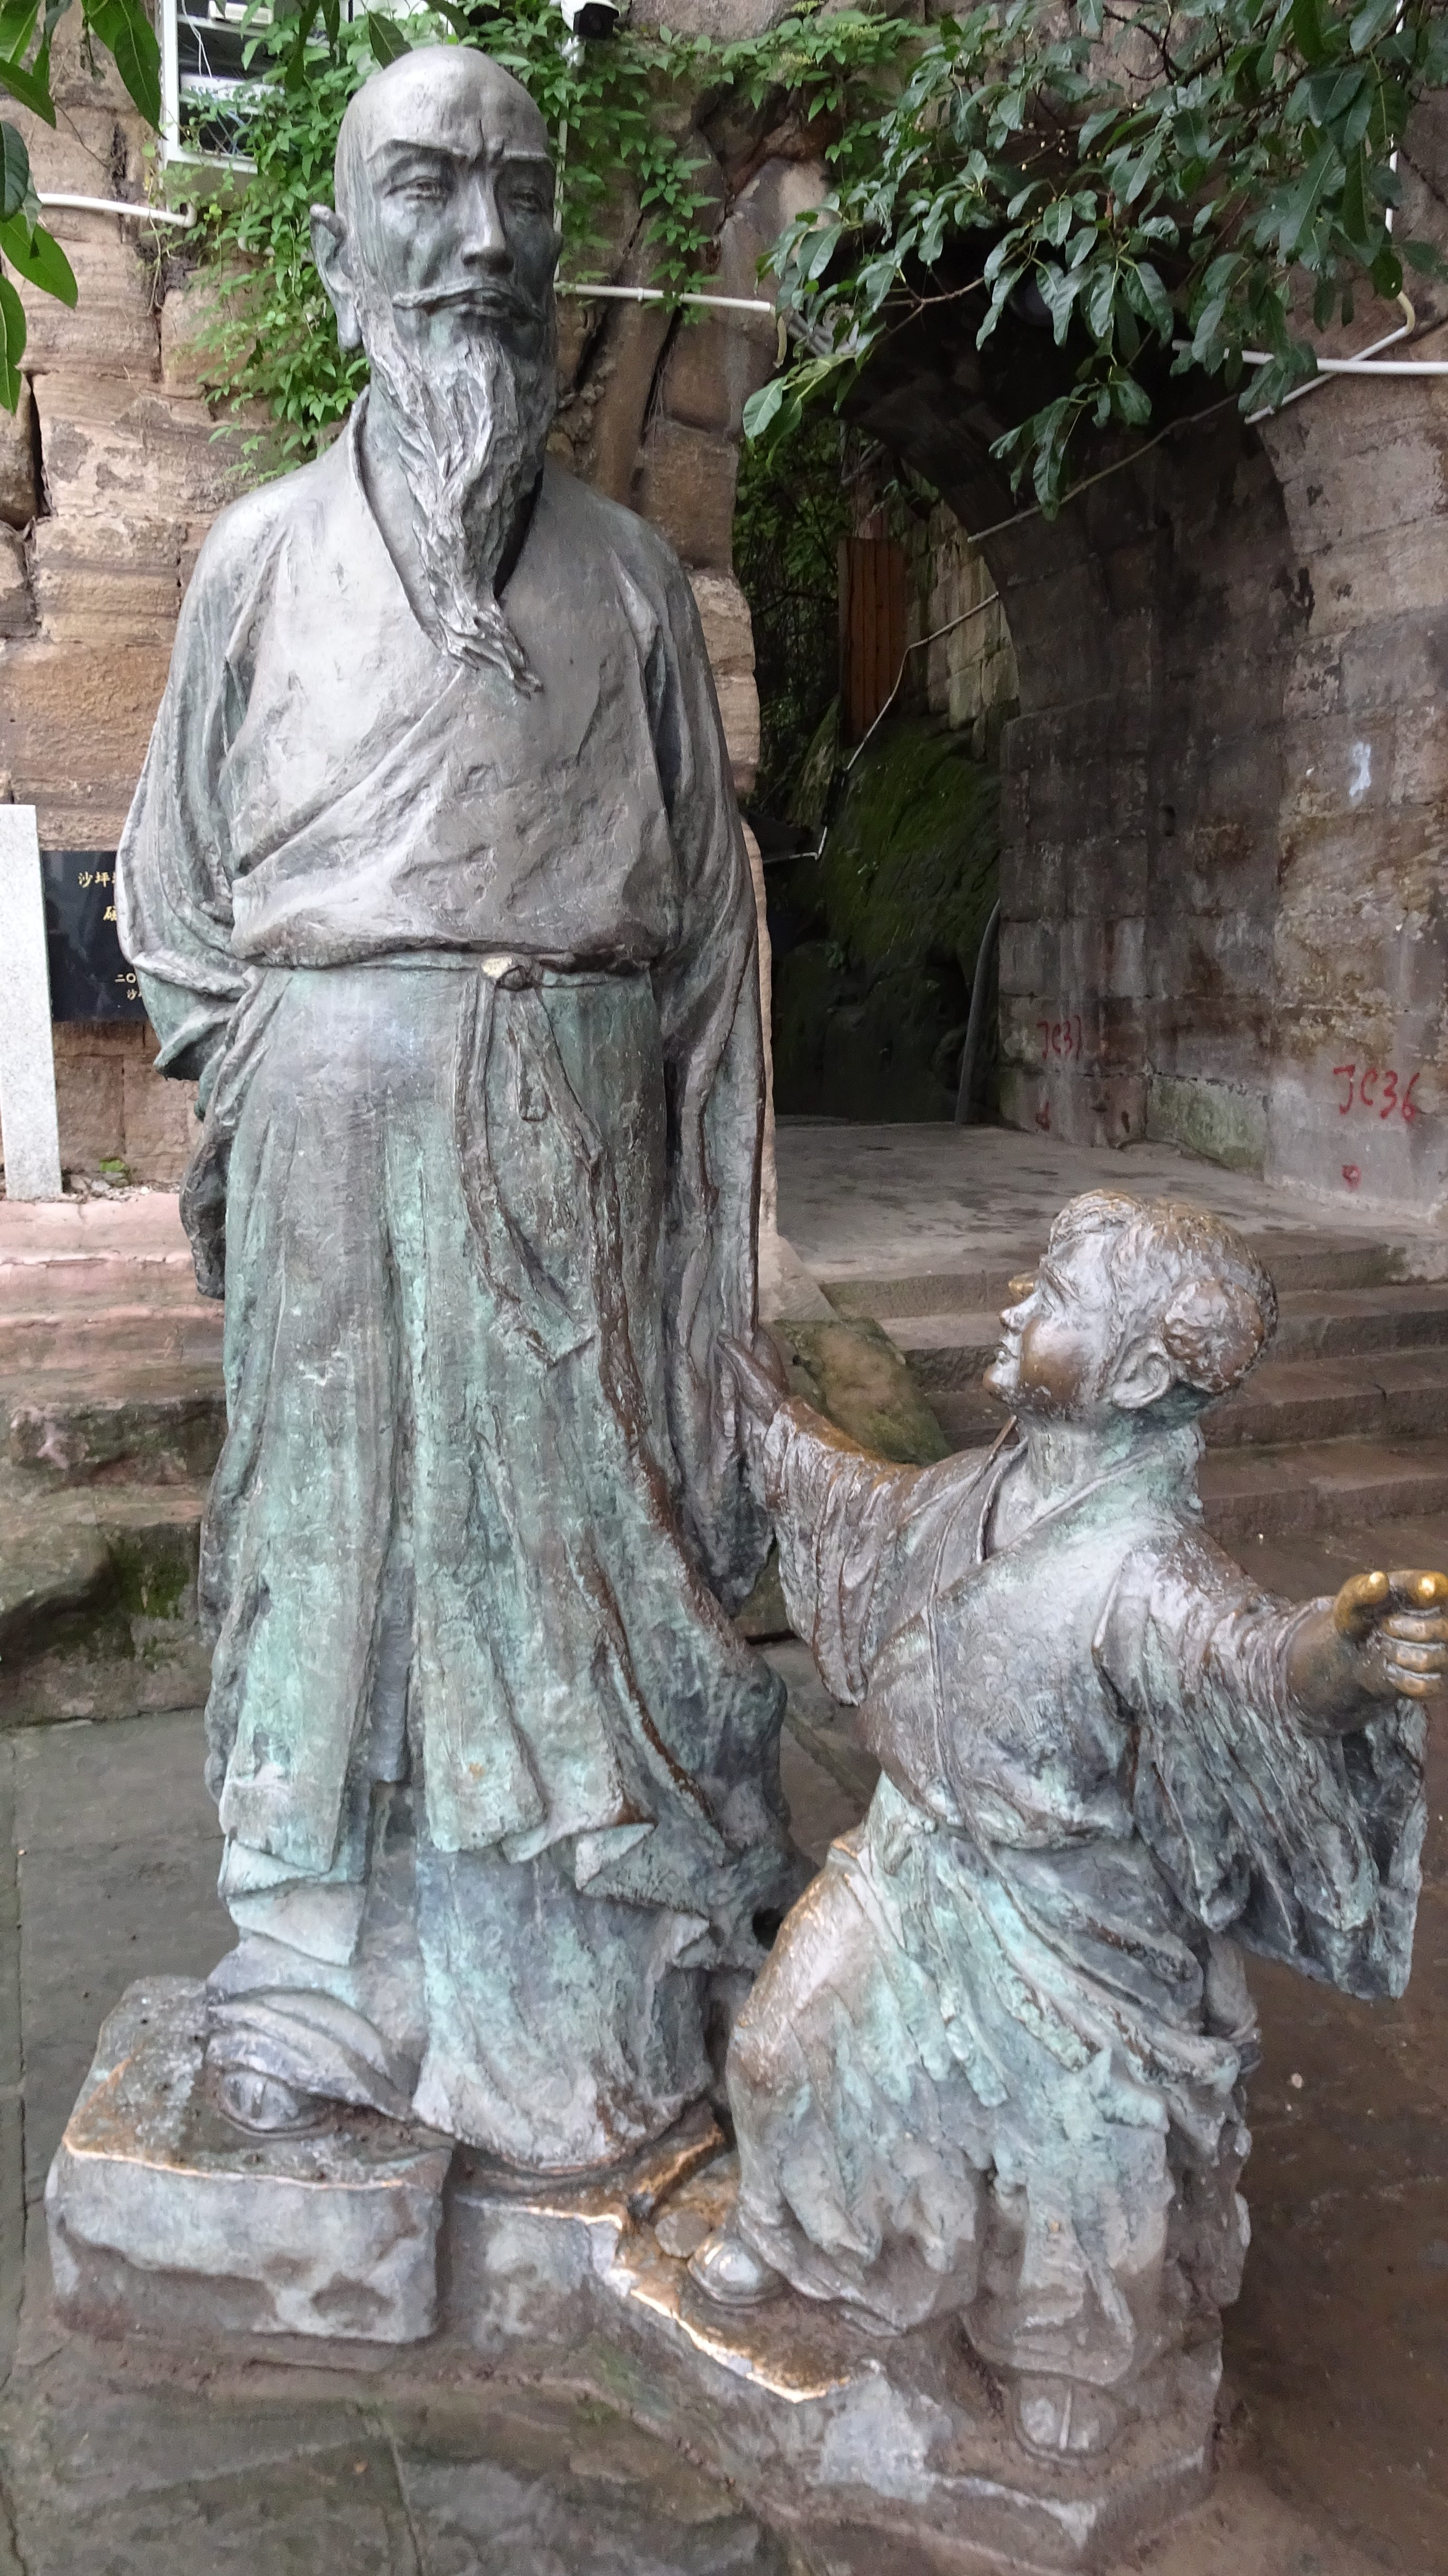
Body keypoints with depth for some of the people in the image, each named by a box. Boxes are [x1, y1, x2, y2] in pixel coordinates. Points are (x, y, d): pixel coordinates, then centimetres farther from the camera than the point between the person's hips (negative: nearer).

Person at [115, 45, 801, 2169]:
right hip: (328, 1134, 0)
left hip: (569, 1134, 0)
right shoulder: (263, 554, 8)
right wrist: (248, 1077, 3)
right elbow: (177, 884, 13)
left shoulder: (626, 573, 9)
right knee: (338, 1515, 5)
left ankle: (598, 1983, 19)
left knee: (572, 1505, 4)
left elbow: (699, 904, 9)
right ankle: (329, 1980, 20)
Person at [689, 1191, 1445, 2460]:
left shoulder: (1143, 1563, -34)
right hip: (918, 1868, 7)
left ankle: (1070, 2386, 49)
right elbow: (875, 1512, 10)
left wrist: (1339, 1652, -75)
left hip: (1054, 1924, -6)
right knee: (797, 2043, 23)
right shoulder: (1003, 1483, -11)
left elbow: (1249, 1654, -53)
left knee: (1072, 2163, 17)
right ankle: (784, 2231, 56)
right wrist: (775, 1418, 19)